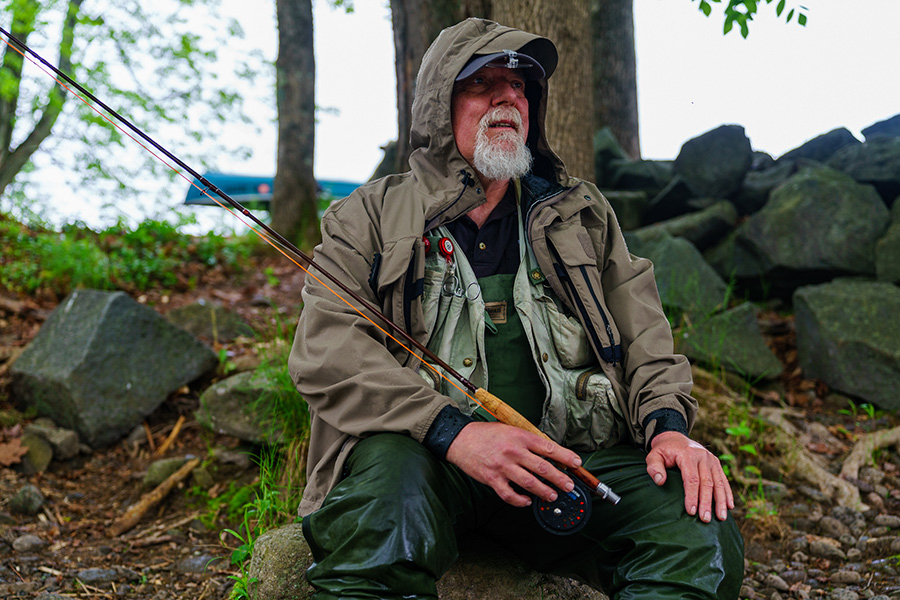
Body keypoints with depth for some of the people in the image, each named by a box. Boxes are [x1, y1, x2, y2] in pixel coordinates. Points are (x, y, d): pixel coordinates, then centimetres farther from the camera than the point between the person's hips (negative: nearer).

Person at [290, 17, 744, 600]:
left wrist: (669, 424, -6)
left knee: (702, 532, -24)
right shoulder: (370, 217, 9)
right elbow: (324, 351, -4)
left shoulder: (581, 213, 21)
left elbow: (643, 334, 17)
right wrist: (452, 431, -19)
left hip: (568, 453, 3)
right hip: (422, 453, -2)